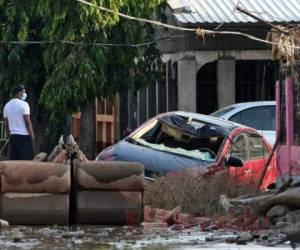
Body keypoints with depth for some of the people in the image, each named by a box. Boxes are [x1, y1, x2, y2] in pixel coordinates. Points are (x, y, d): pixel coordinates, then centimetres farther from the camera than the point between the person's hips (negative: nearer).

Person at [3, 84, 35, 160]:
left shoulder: (7, 106, 11)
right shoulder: (23, 104, -9)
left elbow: (7, 124, 14)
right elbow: (27, 122, -12)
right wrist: (32, 136, -6)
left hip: (13, 136, 7)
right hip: (24, 136, -7)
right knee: (27, 160, -6)